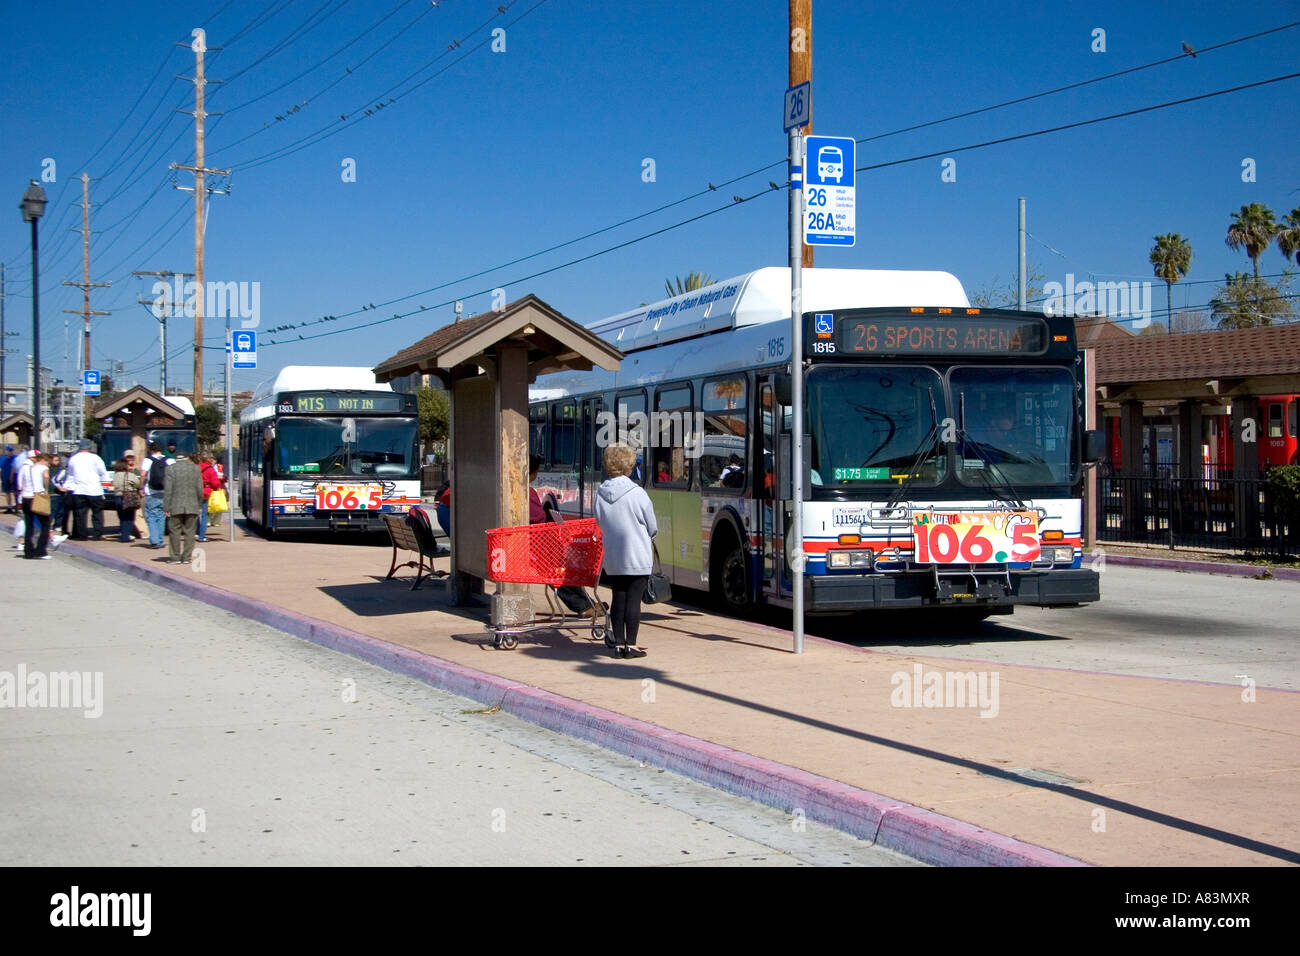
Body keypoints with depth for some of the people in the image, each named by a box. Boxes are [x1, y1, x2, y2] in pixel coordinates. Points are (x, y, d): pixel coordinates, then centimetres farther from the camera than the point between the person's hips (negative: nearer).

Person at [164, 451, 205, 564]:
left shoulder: (170, 468, -4)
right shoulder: (196, 468, -1)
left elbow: (168, 490, -6)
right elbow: (199, 489, 1)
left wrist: (166, 507, -4)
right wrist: (199, 505, 13)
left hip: (175, 507, -1)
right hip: (192, 506, 1)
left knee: (174, 532, 8)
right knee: (189, 532, 7)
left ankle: (176, 557, 8)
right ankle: (187, 557, 6)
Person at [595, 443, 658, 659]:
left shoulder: (600, 494, -1)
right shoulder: (637, 493, -12)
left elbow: (601, 523, 10)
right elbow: (653, 528, -2)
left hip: (612, 558, 4)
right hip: (637, 557, -4)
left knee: (618, 598, 11)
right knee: (634, 599, -1)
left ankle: (618, 643, 14)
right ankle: (630, 645, 0)